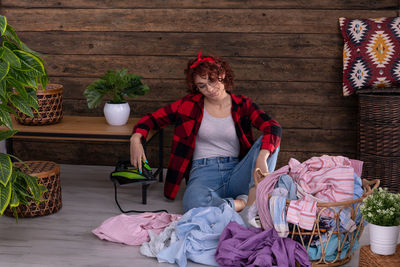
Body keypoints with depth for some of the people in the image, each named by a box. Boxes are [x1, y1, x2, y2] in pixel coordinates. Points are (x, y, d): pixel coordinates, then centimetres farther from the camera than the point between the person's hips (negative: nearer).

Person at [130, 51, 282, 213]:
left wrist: (261, 158, -30)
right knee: (193, 203, -38)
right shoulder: (190, 104, 9)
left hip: (235, 173, 2)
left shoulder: (241, 105, 7)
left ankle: (256, 194, -36)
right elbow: (152, 119, 12)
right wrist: (136, 139, -11)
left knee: (269, 140, -23)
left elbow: (274, 128, -9)